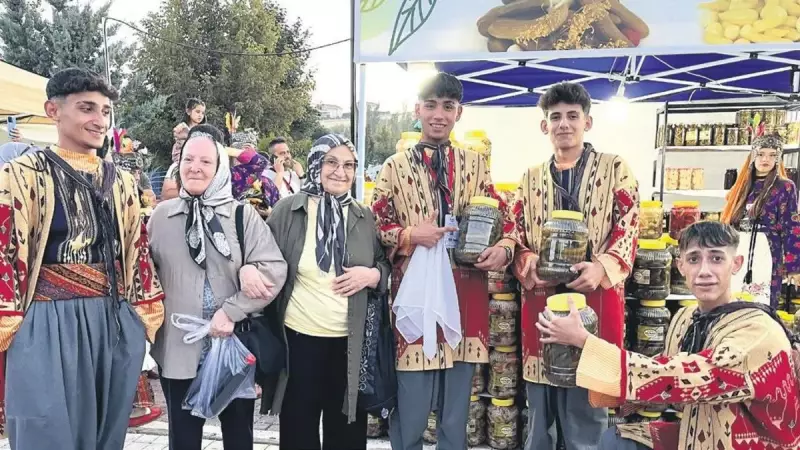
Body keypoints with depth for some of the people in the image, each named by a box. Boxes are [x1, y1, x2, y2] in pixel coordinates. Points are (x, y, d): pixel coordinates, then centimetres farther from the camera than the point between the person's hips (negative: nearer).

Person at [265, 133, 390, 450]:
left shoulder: (365, 217, 4)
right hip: (298, 337, -2)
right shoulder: (288, 210, -4)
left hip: (350, 342, 2)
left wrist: (372, 275, -10)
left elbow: (387, 267, 9)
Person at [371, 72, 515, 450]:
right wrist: (411, 235, -16)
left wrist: (503, 248, -12)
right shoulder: (396, 166, 4)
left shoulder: (475, 164, 11)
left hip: (464, 294, 2)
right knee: (410, 410, 5)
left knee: (456, 413, 14)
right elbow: (375, 224, 1)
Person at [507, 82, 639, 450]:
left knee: (586, 412, 4)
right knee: (540, 412, 13)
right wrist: (528, 263, -11)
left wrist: (602, 267, -21)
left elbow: (628, 227, -3)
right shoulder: (531, 178, 14)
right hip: (541, 297, 3)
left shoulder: (615, 169, 6)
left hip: (594, 295, -3)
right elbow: (516, 234, 11)